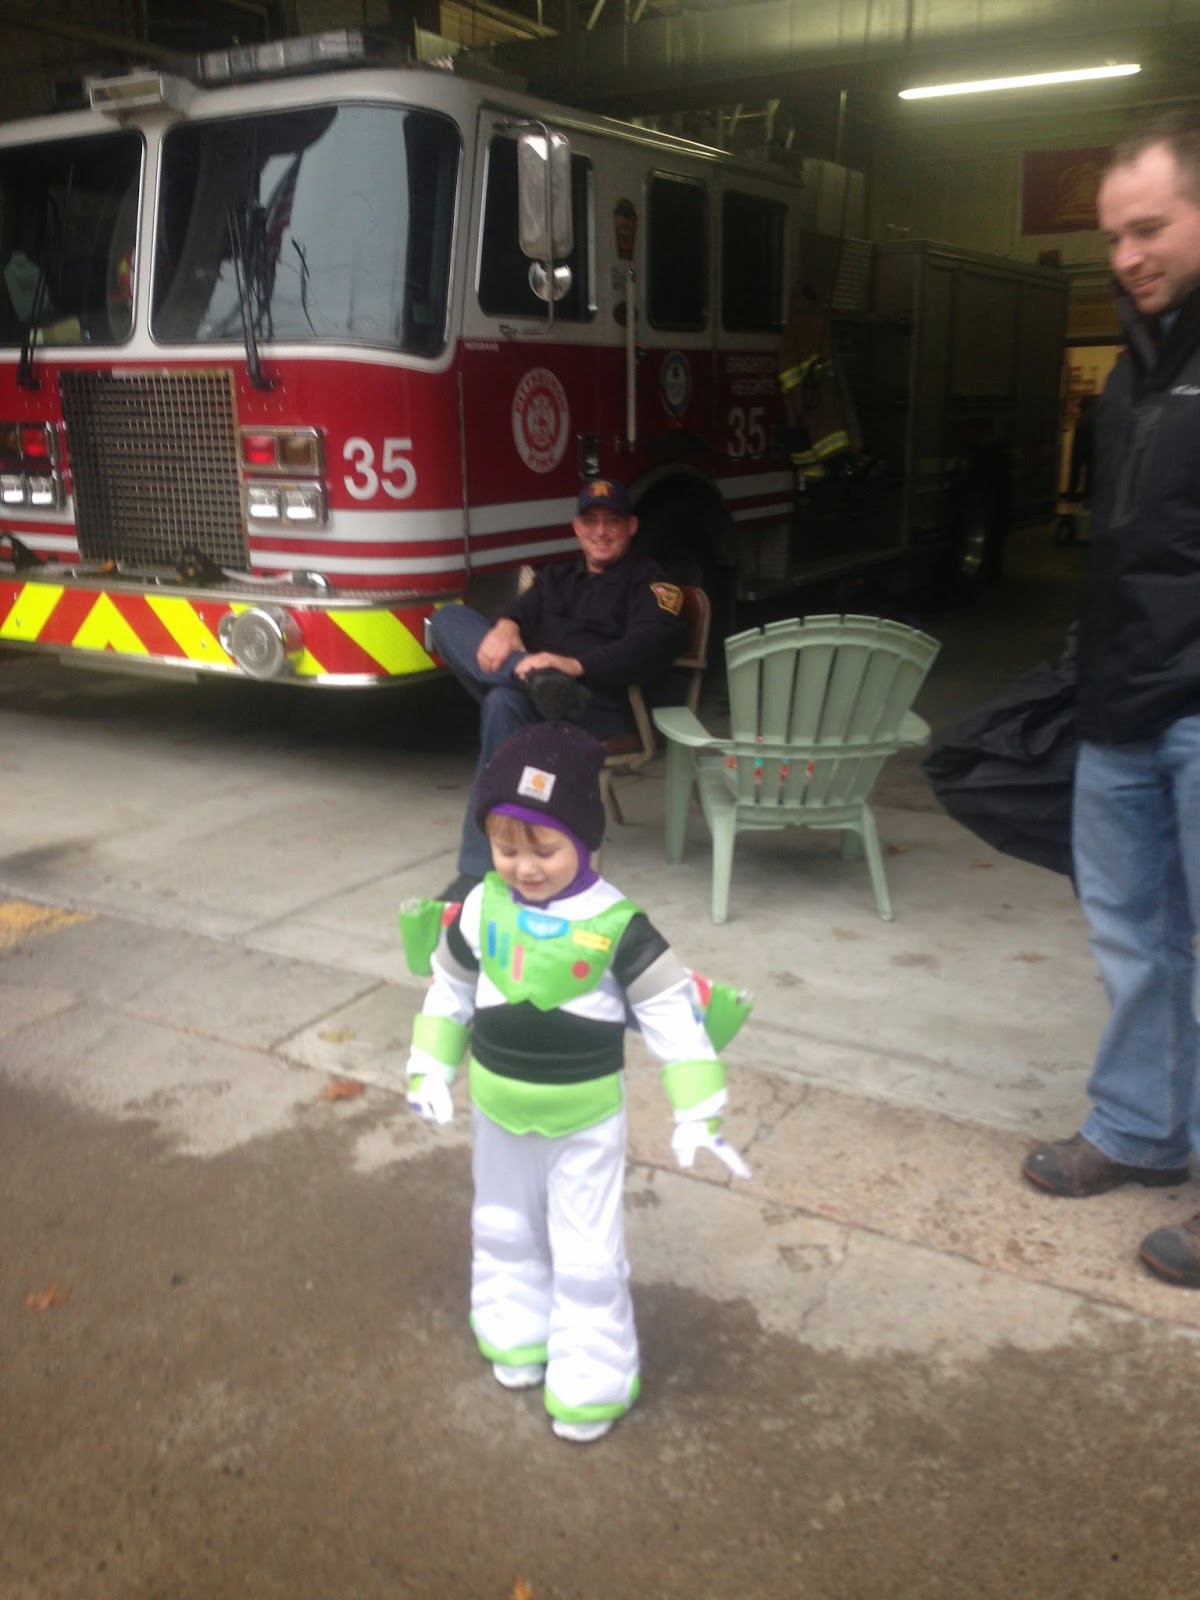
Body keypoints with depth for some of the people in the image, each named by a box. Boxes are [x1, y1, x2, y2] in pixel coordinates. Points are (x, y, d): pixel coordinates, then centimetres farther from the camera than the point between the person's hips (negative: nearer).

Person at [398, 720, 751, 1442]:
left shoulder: (616, 923, -21)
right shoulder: (482, 909, -11)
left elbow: (673, 1011, -17)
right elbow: (449, 990, 5)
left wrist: (698, 1113, -19)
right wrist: (431, 1070, 7)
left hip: (586, 1120, -4)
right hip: (499, 1112, 4)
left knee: (587, 1254, 6)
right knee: (503, 1232, 23)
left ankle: (592, 1382, 24)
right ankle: (517, 1335, 46)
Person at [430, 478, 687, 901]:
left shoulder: (648, 580, 9)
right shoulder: (556, 577, 29)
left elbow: (653, 643, -11)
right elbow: (524, 610, 9)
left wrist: (575, 665, -26)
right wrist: (505, 627, -18)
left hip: (600, 704, -6)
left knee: (504, 702, -37)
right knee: (449, 618, -8)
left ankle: (482, 871, -37)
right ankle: (536, 681, -36)